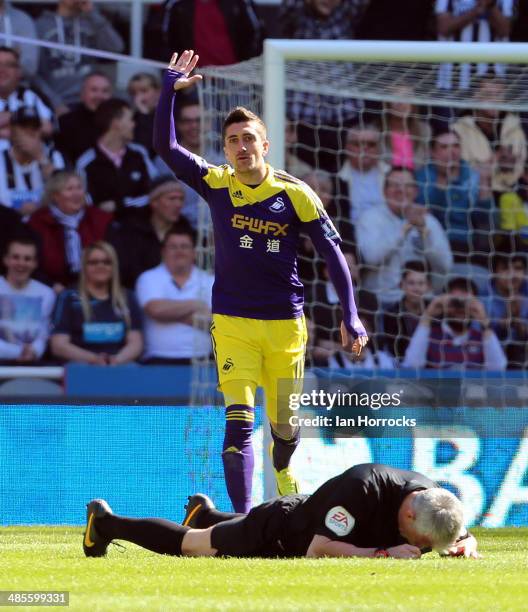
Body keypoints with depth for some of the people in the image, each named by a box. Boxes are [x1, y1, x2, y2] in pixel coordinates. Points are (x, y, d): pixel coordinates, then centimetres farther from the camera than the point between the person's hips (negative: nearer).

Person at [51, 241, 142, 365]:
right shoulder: (69, 299, 10)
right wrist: (93, 359, -15)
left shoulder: (127, 299, 18)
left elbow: (136, 343, 10)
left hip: (121, 366, 2)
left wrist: (117, 360, -13)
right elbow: (59, 345, 1)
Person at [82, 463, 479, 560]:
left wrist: (464, 545, -31)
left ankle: (206, 514, 67)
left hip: (303, 514, 6)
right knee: (188, 545, 16)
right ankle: (107, 523, 39)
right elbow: (317, 550, -44)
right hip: (275, 531, -6)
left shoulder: (432, 497, -23)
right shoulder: (360, 488, -43)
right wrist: (383, 553, -48)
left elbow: (463, 536, -7)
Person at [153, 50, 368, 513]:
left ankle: (282, 471, 47)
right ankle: (243, 517, -17)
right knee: (239, 421, -15)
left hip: (286, 323, 1)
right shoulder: (216, 184, -1)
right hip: (233, 322, -1)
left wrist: (350, 315, -7)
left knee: (286, 427, 12)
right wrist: (170, 91, -17)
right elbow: (165, 146, -6)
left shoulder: (294, 194, -3)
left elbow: (332, 251, -1)